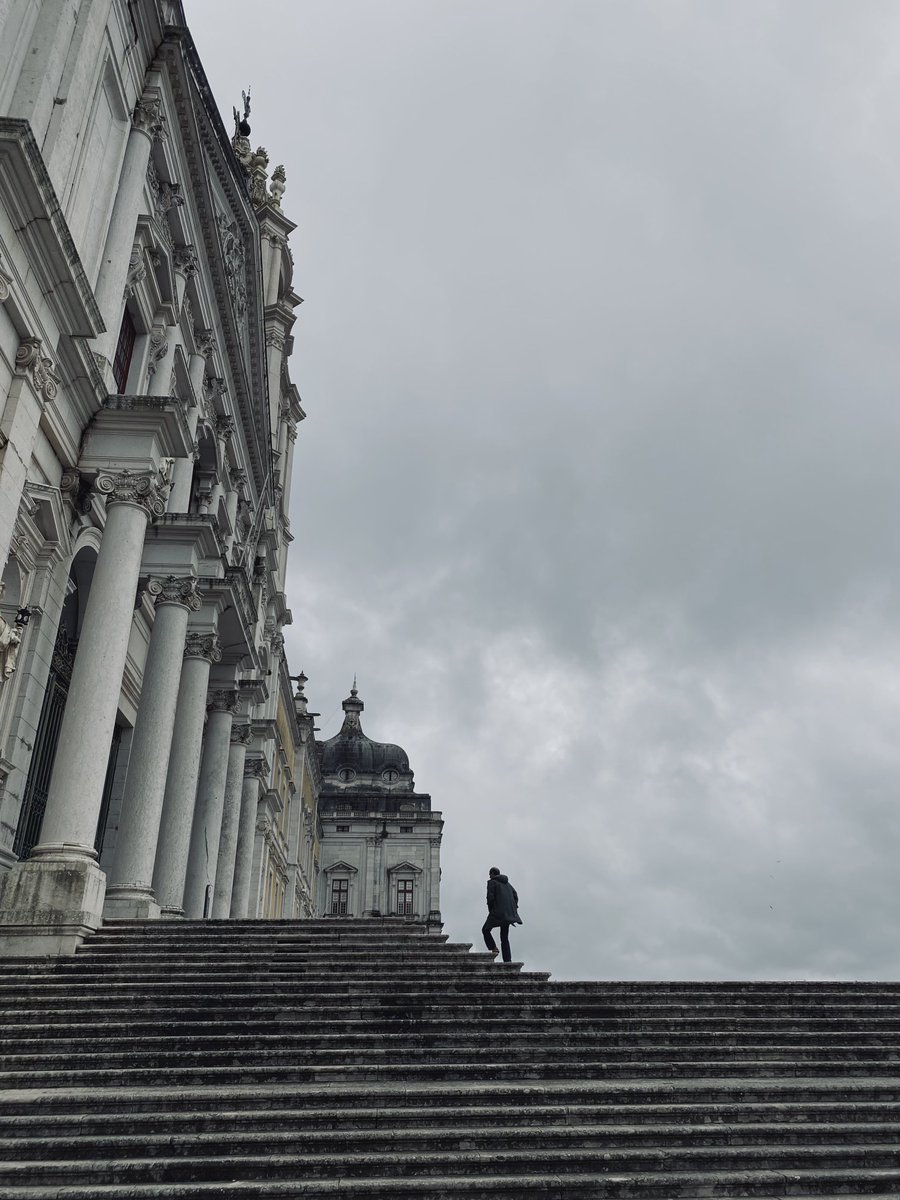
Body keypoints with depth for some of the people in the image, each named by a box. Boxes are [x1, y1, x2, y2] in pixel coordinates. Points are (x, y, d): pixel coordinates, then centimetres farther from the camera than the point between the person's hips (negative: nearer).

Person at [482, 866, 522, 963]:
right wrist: (513, 910, 12)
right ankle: (508, 960, 3)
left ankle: (493, 949, -6)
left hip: (498, 912, -7)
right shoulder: (507, 883, 22)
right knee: (504, 937, 13)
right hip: (508, 914, 7)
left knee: (485, 930, 12)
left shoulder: (492, 882, 1)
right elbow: (515, 897, 15)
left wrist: (490, 910, 0)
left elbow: (490, 897, -11)